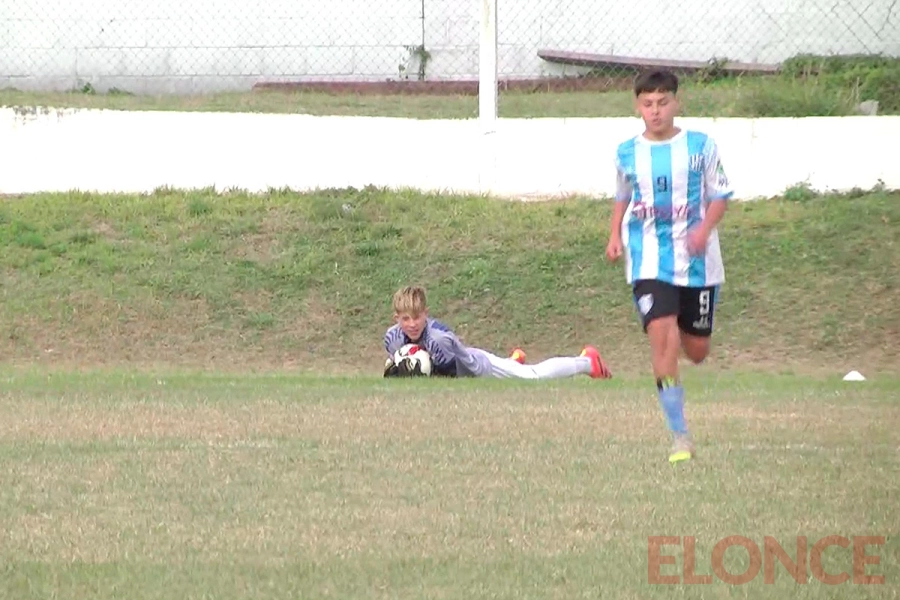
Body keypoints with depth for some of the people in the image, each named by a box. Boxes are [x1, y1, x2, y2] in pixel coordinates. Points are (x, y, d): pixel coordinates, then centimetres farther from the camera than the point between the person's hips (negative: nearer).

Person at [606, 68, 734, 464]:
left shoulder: (701, 146, -1)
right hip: (649, 263, 0)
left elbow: (720, 195, 3)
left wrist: (704, 229, -15)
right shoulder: (627, 153, 4)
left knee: (696, 351, 8)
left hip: (698, 263, 0)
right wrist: (615, 236, 5)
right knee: (662, 340, -18)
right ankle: (680, 437, -13)